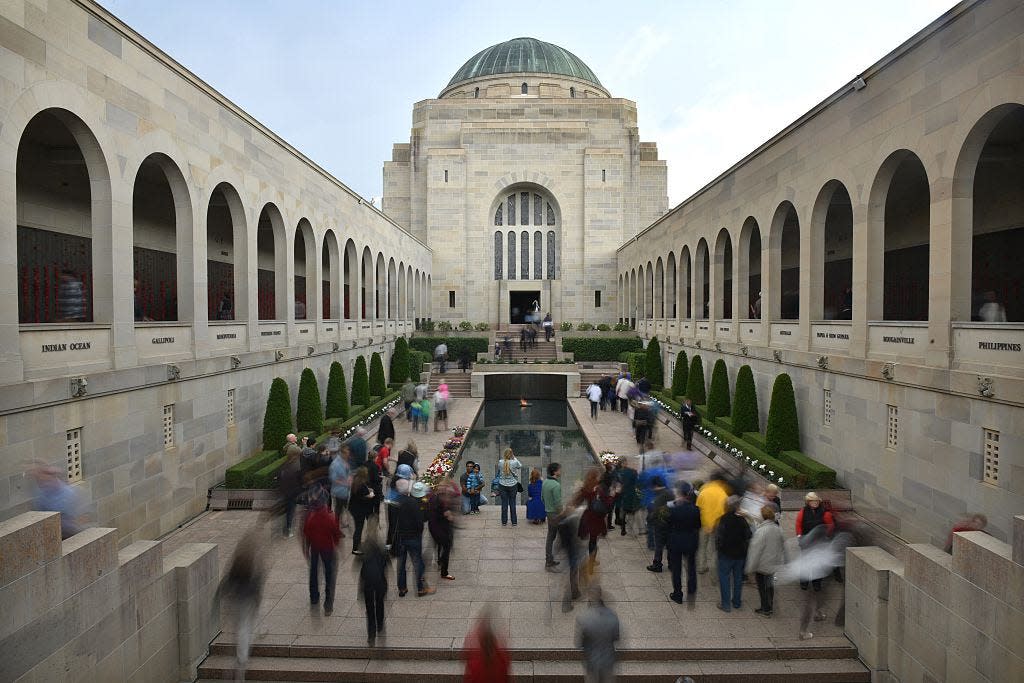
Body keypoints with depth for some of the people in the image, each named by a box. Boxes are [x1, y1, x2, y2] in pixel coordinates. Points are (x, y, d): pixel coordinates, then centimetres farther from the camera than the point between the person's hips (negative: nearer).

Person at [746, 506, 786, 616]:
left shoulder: (761, 531, -26)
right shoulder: (778, 529, -3)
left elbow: (755, 551, -22)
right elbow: (782, 546, 8)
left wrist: (750, 567, -13)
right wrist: (782, 560, 20)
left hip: (762, 565, -7)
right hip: (774, 563, 7)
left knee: (762, 587, 10)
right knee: (770, 584, 22)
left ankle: (765, 609, 21)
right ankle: (770, 606, 35)